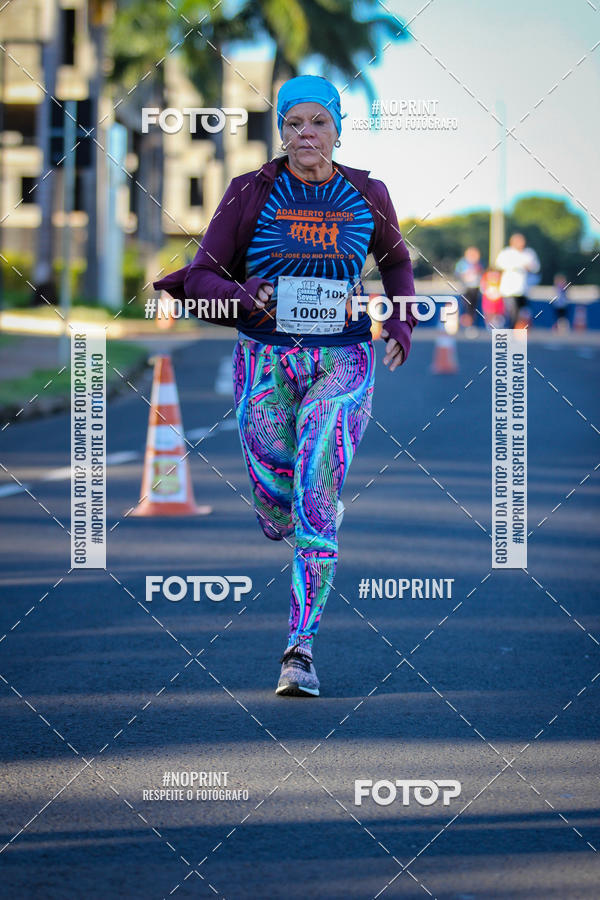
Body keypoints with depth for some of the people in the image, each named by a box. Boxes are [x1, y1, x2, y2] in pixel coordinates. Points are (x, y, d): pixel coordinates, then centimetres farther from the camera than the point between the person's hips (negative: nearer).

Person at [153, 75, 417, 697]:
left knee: (316, 499, -16)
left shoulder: (366, 195, 3)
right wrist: (241, 294, -24)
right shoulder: (251, 193, -3)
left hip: (342, 365, 0)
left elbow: (395, 260, 22)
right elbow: (200, 277, -3)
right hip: (265, 362, 0)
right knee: (276, 512, 5)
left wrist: (402, 322, 6)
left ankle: (301, 647, -14)